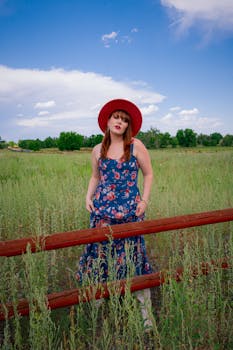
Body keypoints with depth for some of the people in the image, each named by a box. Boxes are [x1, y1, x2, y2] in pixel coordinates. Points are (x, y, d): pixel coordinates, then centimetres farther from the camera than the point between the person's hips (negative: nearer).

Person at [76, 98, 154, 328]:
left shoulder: (136, 146, -2)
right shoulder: (98, 150, 7)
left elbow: (148, 174, 3)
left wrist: (144, 200, -5)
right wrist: (88, 197, 5)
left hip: (130, 210, -3)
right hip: (102, 210, 3)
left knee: (132, 254, 1)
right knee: (99, 251, 7)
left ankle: (145, 312, 18)